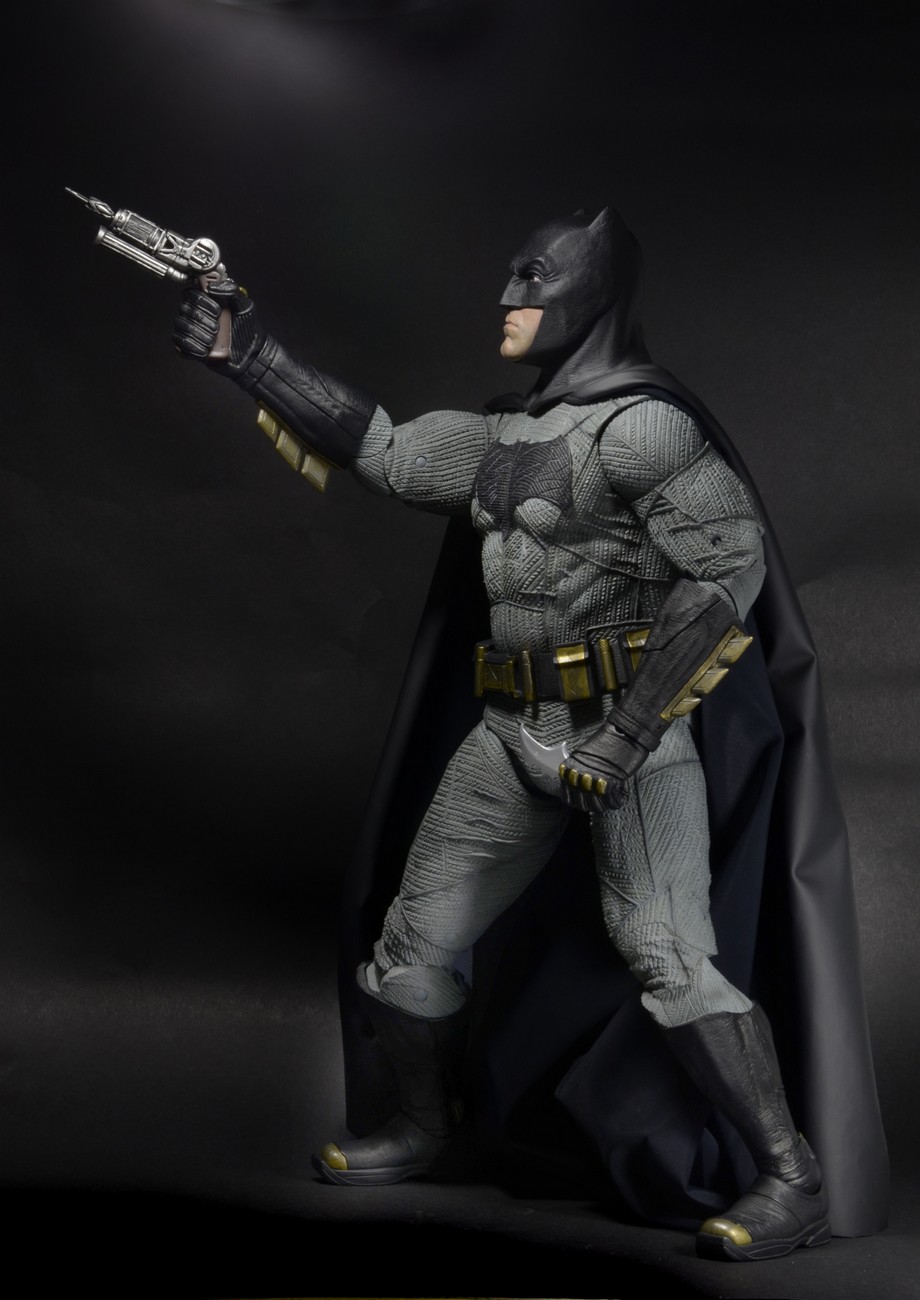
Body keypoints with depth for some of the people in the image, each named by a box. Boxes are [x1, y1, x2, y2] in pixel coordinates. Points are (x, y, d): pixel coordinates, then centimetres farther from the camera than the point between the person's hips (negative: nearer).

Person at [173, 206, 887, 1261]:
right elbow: (385, 453, 17)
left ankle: (792, 1184, -7)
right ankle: (422, 1130, 35)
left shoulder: (639, 423, -14)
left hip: (629, 729, -9)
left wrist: (626, 732, -24)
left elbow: (730, 562, -22)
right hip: (515, 733, 9)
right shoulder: (510, 430, 13)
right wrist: (252, 358, 12)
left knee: (667, 957, -18)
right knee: (416, 942, 14)